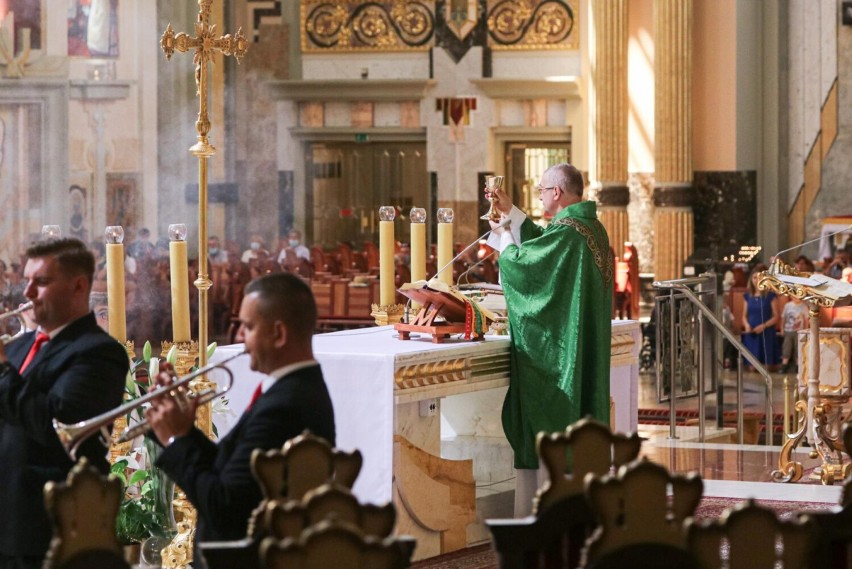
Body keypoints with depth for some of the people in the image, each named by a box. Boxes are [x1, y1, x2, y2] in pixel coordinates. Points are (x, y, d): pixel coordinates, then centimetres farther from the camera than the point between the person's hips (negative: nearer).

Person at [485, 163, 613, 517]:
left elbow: (522, 262, -15)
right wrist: (511, 212, 22)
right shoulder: (593, 227, 10)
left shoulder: (566, 232, -20)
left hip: (555, 347, -9)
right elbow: (543, 244, 22)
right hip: (587, 349, 9)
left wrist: (503, 239, 4)